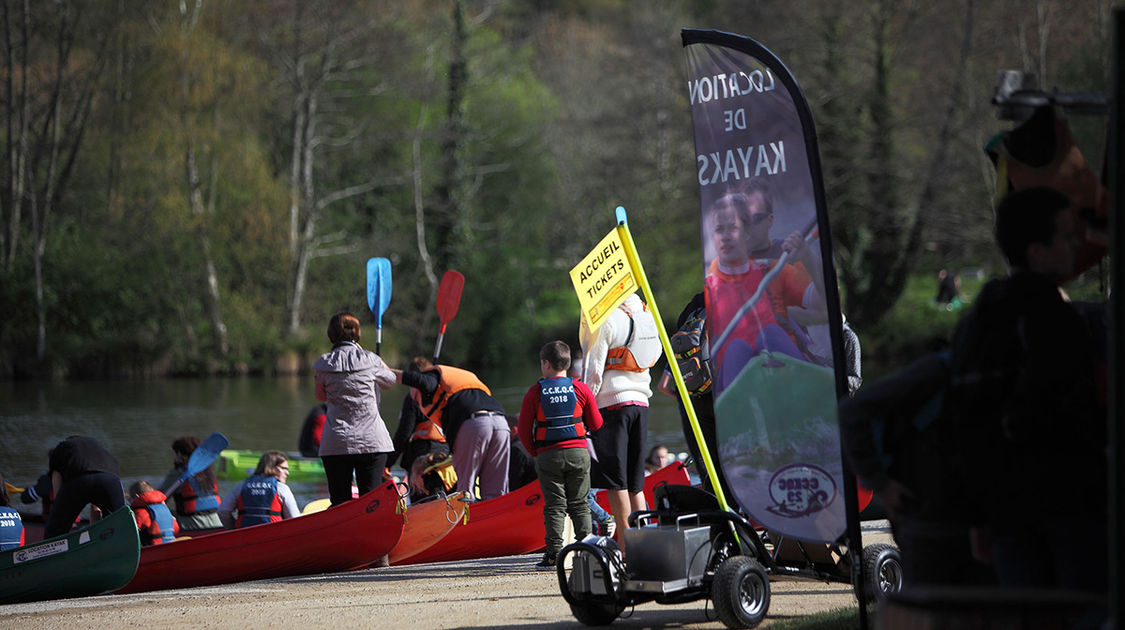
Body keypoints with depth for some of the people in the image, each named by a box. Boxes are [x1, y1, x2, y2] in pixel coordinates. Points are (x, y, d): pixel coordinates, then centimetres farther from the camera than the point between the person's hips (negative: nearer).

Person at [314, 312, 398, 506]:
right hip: (372, 442, -1)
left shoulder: (324, 364, -1)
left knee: (339, 500, 5)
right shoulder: (369, 360, -5)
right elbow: (390, 380, 15)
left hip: (335, 444, 1)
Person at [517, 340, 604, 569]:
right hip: (578, 452, 1)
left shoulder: (534, 393, -4)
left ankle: (553, 554, -4)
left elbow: (524, 430, -1)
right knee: (579, 504, 9)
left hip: (548, 455, -1)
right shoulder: (581, 390, 0)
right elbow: (596, 425, 6)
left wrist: (535, 452, 13)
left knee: (554, 505, 2)